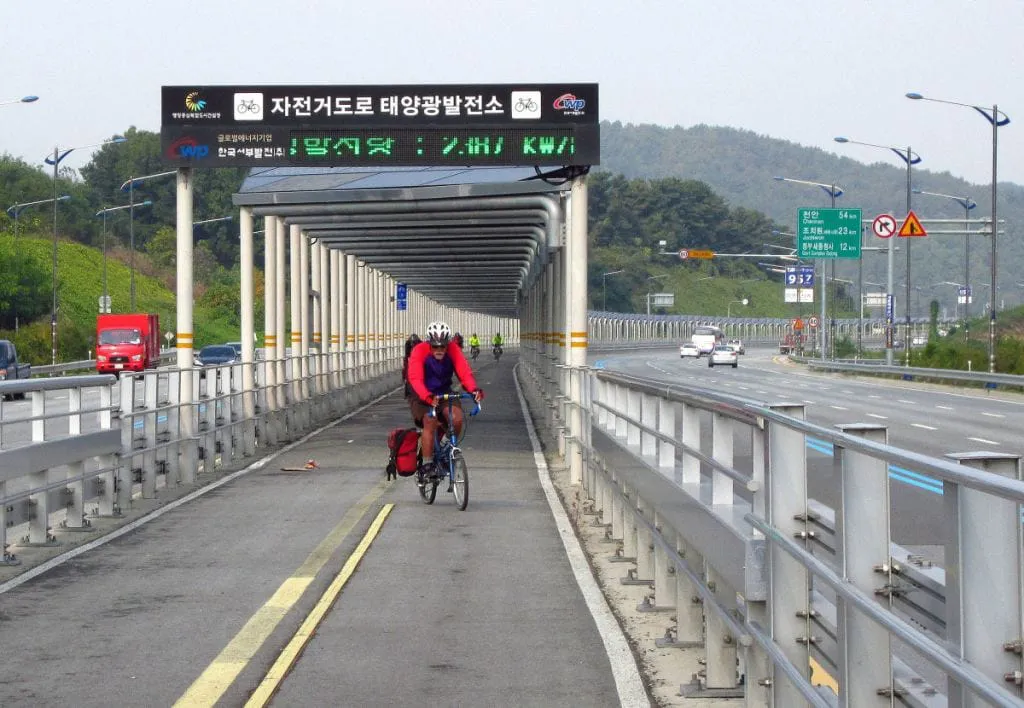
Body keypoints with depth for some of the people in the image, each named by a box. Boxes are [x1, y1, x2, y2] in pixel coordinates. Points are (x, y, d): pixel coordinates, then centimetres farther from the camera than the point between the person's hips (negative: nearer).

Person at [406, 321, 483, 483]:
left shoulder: (453, 350, -13)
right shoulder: (420, 351, -22)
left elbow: (464, 371, -24)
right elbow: (415, 378, -34)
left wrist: (474, 389, -44)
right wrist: (428, 397, -52)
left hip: (444, 393, 3)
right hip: (421, 397, -3)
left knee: (457, 417, -25)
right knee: (430, 421, -29)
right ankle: (426, 466, -21)